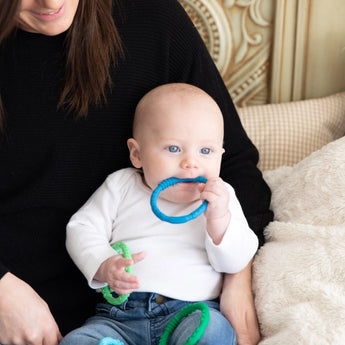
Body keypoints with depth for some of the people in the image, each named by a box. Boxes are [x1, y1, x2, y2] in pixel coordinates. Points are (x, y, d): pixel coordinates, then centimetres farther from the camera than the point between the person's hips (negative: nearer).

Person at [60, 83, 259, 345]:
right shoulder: (121, 186, 11)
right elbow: (82, 229, 9)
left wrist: (219, 218, -16)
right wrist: (104, 266, -11)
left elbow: (235, 263, 3)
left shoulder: (220, 198, 10)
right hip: (120, 317, 1)